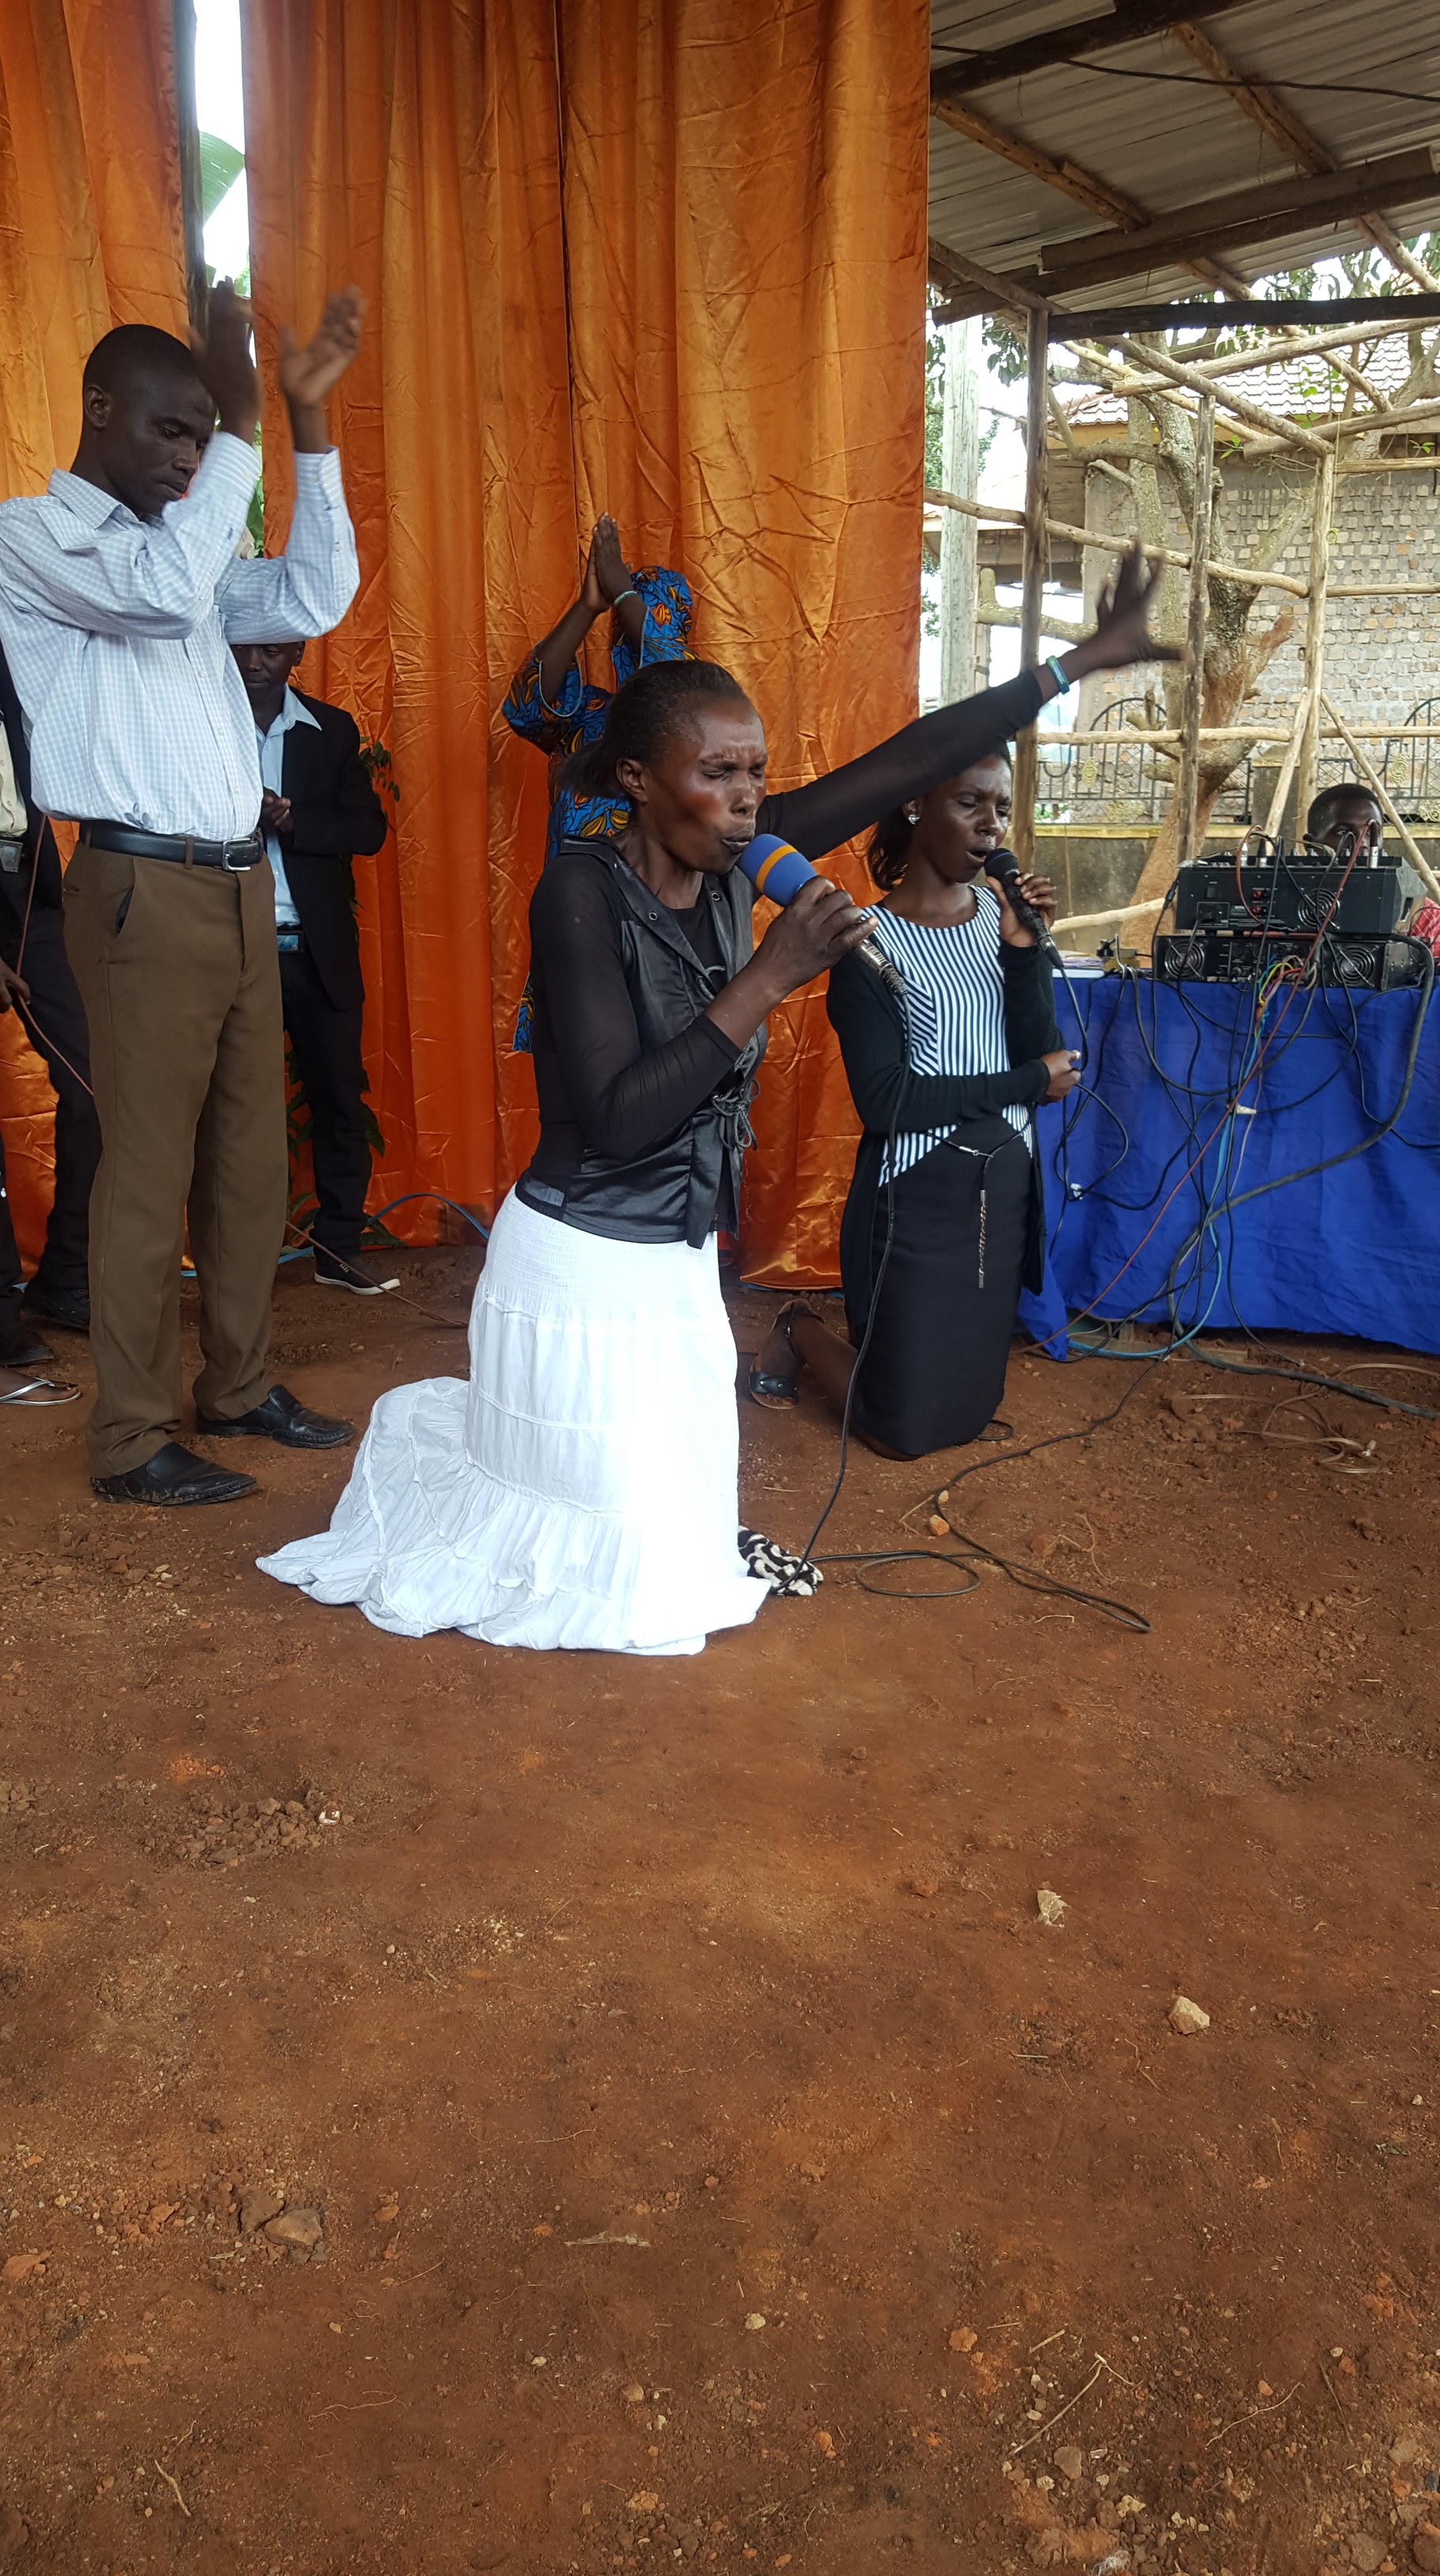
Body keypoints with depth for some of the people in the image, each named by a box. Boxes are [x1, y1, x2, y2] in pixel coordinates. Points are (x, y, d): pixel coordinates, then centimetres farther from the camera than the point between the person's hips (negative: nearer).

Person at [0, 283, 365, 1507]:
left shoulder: (182, 541, 20)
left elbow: (314, 599, 11)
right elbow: (166, 590, -21)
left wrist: (308, 419, 7)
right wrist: (242, 421, -17)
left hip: (239, 885, 8)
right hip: (144, 892, -8)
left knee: (250, 1155, 11)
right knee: (149, 1171, -5)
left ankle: (240, 1386, 24)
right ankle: (133, 1441, 6)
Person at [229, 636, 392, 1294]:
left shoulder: (332, 730, 8)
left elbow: (369, 828, -1)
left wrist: (290, 819, -15)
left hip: (318, 949, 2)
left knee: (340, 1098, 3)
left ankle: (339, 1250, 13)